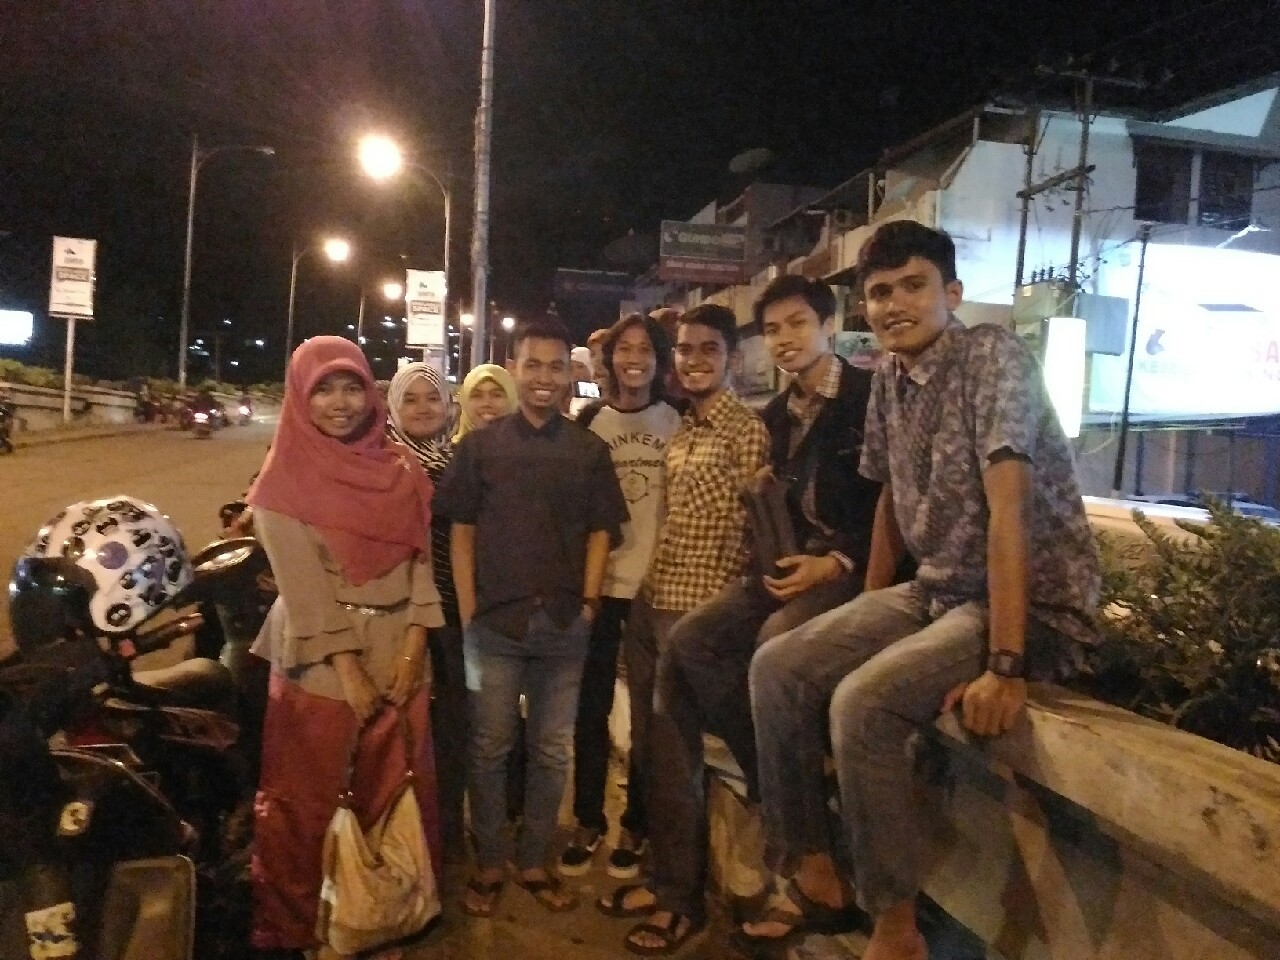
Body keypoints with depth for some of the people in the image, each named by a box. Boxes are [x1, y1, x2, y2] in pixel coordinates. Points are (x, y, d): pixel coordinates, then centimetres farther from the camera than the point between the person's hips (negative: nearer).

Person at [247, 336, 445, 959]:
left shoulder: (399, 470, 5)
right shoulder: (285, 478, -7)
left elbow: (420, 560, 2)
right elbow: (302, 583, -12)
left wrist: (413, 644, -9)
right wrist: (348, 667, -16)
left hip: (398, 651, 4)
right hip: (321, 660, -4)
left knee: (392, 792, 13)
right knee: (312, 800, 9)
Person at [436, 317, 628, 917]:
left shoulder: (589, 451, 5)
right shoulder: (480, 446, 2)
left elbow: (600, 532, 6)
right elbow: (461, 532, 2)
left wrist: (588, 603, -2)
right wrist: (468, 611, -4)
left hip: (564, 624, 1)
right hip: (494, 621, -1)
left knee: (552, 750, 11)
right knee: (489, 747, 8)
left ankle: (533, 861, 28)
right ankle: (488, 864, 25)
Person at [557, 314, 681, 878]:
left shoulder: (676, 421, 3)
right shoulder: (589, 421, 4)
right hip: (598, 580, 1)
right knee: (591, 705, 8)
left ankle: (635, 825, 24)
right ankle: (588, 821, 24)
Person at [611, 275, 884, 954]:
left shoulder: (872, 396, -4)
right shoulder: (778, 414, 16)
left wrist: (837, 562, -17)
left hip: (856, 569, -6)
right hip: (790, 567, 6)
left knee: (776, 644, -36)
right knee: (686, 644, -14)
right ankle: (679, 879, -6)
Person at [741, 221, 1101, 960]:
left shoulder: (994, 356, -17)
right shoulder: (889, 378, 6)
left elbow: (1007, 509, -25)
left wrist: (1004, 664, -29)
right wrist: (866, 617, 15)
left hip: (1036, 605, -8)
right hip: (937, 591, 8)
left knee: (861, 701, -28)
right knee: (778, 669, -1)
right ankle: (816, 874, 13)